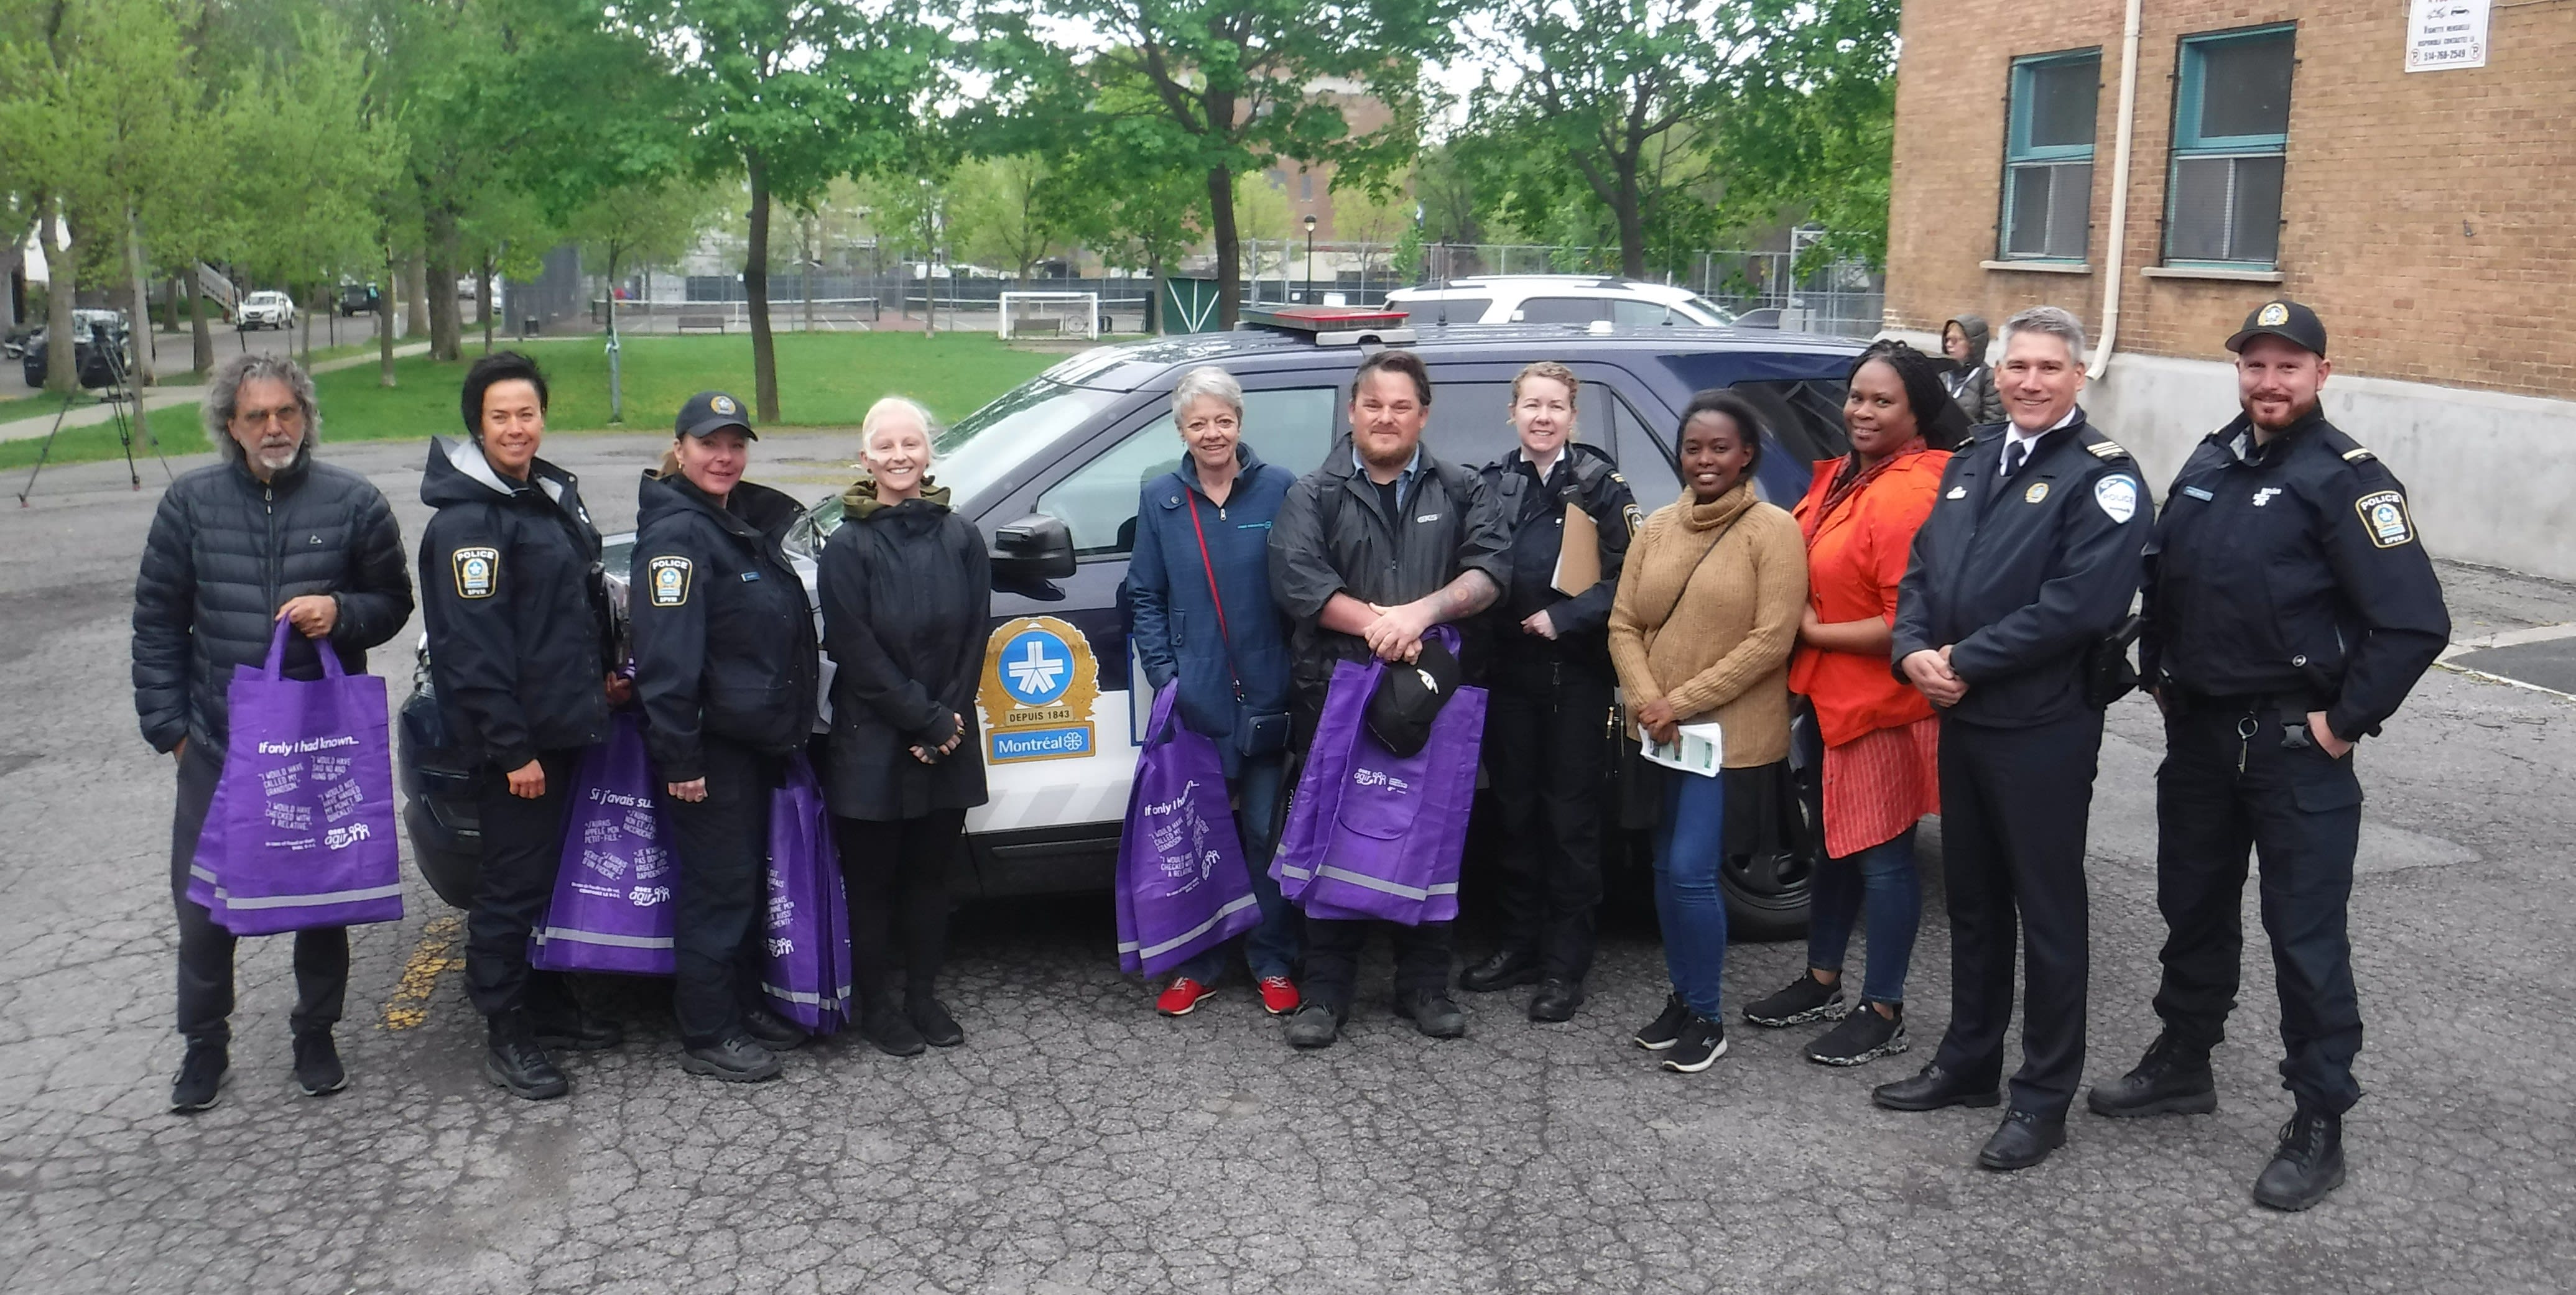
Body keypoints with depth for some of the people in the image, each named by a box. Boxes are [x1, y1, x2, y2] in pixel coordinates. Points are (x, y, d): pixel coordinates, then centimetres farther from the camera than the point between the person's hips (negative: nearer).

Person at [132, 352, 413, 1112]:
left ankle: (315, 1034, 30)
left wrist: (341, 612, -18)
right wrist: (169, 725, 0)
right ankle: (204, 1043, 26)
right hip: (217, 744, 1)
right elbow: (158, 622, 4)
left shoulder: (354, 503, -5)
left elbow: (393, 603, 4)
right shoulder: (190, 504, -2)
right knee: (202, 905, 7)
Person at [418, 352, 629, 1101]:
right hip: (518, 740, -9)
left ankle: (549, 1004, 30)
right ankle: (506, 1034, 11)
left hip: (569, 728, 9)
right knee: (513, 884, 0)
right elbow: (472, 647, -20)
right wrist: (511, 750, -21)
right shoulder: (466, 522, -17)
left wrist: (605, 671, 15)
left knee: (557, 873, 17)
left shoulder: (554, 494, 12)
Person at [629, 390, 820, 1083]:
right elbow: (667, 656, -22)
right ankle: (707, 1037, 8)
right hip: (711, 745, -9)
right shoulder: (677, 534, -16)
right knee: (717, 888, -2)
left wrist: (787, 727, 15)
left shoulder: (742, 525, 14)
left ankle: (744, 1006, 30)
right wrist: (678, 757, -25)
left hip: (755, 740, 9)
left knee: (752, 878, 17)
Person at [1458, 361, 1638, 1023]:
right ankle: (1519, 944, 24)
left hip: (1575, 671, -4)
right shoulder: (1491, 481, 8)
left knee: (1571, 816, 2)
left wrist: (1562, 617, -16)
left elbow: (1625, 577, -9)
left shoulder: (1600, 483, -3)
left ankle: (1565, 964, 9)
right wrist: (1488, 623, -5)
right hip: (1508, 668, 4)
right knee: (1515, 808, 12)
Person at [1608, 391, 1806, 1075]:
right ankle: (1681, 998, 28)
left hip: (1732, 734, -6)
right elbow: (1623, 625, 5)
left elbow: (1772, 639, -15)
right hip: (1659, 734, 6)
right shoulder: (1657, 528, 7)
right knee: (1666, 871, 13)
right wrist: (1647, 700, -11)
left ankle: (1705, 1017, 9)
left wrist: (1685, 700, -16)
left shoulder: (1772, 530, -9)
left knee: (1692, 872, -8)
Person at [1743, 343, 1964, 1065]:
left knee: (1881, 854, 3)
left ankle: (1884, 1016, 16)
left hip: (1883, 703, -9)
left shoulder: (1911, 493, -22)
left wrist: (1815, 632, -14)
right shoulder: (1844, 475, 6)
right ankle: (1822, 982, 36)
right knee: (1834, 839, 20)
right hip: (1830, 693, 9)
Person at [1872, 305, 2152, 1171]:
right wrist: (1914, 651, -7)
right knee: (1973, 903, 18)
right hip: (1959, 719, 8)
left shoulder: (2101, 477, -11)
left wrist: (1963, 661, -18)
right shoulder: (1970, 465, 14)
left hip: (2043, 731, -7)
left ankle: (2044, 1098, 15)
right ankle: (1968, 1065, 32)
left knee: (2049, 914, 4)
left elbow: (2081, 605, -22)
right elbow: (1921, 571, 13)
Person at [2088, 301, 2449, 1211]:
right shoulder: (2210, 462, 8)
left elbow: (2415, 622, -20)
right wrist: (2158, 673, 13)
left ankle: (2318, 1126, 12)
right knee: (2194, 908, 19)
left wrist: (2346, 721, -16)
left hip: (2294, 746, -7)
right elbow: (2163, 578, 20)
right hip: (2198, 732, 7)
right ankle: (2182, 1064, 36)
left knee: (2306, 936, 1)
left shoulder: (2346, 479, -14)